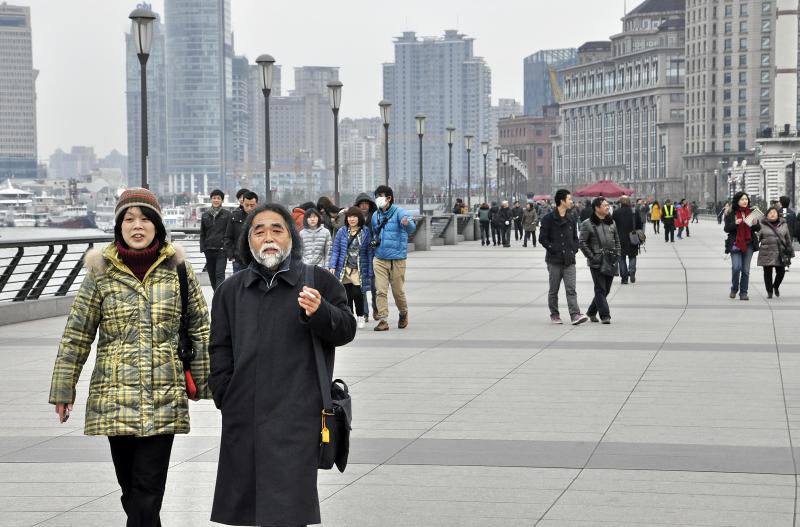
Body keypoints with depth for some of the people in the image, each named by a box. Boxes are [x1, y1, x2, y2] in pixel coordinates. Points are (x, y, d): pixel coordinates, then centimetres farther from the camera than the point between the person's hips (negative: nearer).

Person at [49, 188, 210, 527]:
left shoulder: (177, 268, 3)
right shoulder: (101, 272, 1)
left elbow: (200, 328, 9)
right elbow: (77, 335, 5)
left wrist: (204, 382, 9)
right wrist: (63, 390, 5)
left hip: (164, 397, -1)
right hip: (115, 397, 1)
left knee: (148, 492, -8)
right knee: (130, 488, 7)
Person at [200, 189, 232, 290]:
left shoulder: (227, 214, 0)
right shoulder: (205, 215, 11)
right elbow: (202, 234, 14)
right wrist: (202, 249, 5)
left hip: (221, 250, -4)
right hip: (209, 250, 4)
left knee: (220, 275, -13)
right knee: (212, 275, 9)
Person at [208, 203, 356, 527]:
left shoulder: (319, 283, 5)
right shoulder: (230, 291, 14)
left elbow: (346, 330, 2)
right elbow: (220, 351, 14)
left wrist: (320, 313, -18)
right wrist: (226, 399, 4)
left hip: (296, 418, -4)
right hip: (243, 419, 4)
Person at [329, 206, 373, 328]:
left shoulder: (366, 232, 1)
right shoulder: (342, 232, 5)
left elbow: (369, 252, 1)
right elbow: (335, 250, 6)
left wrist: (370, 271, -2)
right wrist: (332, 266, -5)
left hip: (359, 270, -2)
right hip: (344, 269, 2)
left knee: (357, 293, -9)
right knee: (347, 295, 3)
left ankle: (361, 316, 13)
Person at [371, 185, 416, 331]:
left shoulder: (399, 213, -10)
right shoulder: (375, 216, 10)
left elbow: (412, 227, -30)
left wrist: (407, 223, -52)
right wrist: (375, 240, 11)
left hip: (397, 259, -4)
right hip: (379, 259, 4)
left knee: (398, 290, 7)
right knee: (381, 291, -6)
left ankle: (403, 313, 32)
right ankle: (382, 320, -3)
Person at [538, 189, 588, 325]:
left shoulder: (571, 220, 13)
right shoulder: (549, 219, -4)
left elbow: (575, 238, 21)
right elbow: (542, 238, -6)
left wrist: (574, 250, 4)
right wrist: (554, 249, -13)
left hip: (569, 261, 3)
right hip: (554, 261, -3)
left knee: (571, 289, -8)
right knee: (554, 290, 7)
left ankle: (575, 315, -16)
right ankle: (554, 315, 18)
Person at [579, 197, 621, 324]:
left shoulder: (611, 222, 13)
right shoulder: (588, 224, -5)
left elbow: (617, 240, 20)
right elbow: (582, 243, -6)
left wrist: (617, 254, 7)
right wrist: (591, 257, -12)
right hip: (597, 262, -6)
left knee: (606, 289, 9)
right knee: (600, 289, -7)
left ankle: (591, 312, 24)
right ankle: (605, 315, -6)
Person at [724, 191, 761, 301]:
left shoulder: (751, 212, 7)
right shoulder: (731, 214, 1)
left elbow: (758, 228, 9)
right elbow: (727, 229, -2)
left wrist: (755, 224, -14)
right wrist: (735, 223, -20)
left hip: (748, 244, 2)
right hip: (735, 244, -2)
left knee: (746, 270, 2)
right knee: (736, 267, -13)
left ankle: (743, 293, 10)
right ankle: (734, 289, 10)